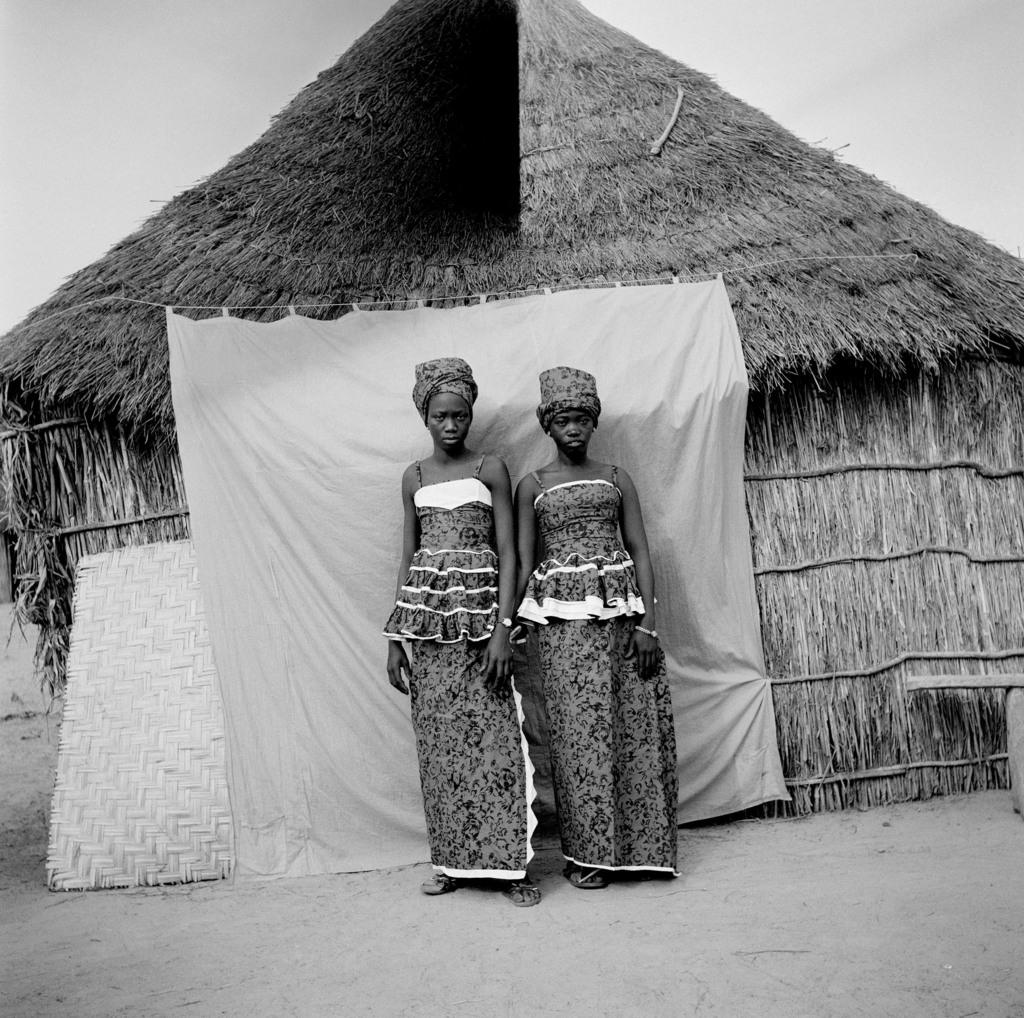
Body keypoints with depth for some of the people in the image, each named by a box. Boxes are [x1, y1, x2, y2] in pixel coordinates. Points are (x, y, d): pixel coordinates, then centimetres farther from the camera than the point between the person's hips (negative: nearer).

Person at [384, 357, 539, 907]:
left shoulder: (490, 469, 2)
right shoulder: (414, 477, 12)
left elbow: (508, 554, -3)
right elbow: (407, 557, 13)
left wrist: (502, 629, -13)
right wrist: (395, 638, 8)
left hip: (479, 612, -3)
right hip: (427, 617, 3)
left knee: (494, 739, -4)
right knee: (438, 742, 6)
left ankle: (510, 864, 7)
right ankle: (451, 860, 19)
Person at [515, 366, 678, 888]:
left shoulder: (615, 478, 12)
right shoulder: (532, 486, 9)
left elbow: (640, 552, 7)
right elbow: (524, 562, 6)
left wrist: (646, 622, -4)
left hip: (621, 610, 2)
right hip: (564, 619, -2)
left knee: (636, 726, 1)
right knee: (580, 730, -2)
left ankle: (638, 846, 16)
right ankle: (586, 852, 11)